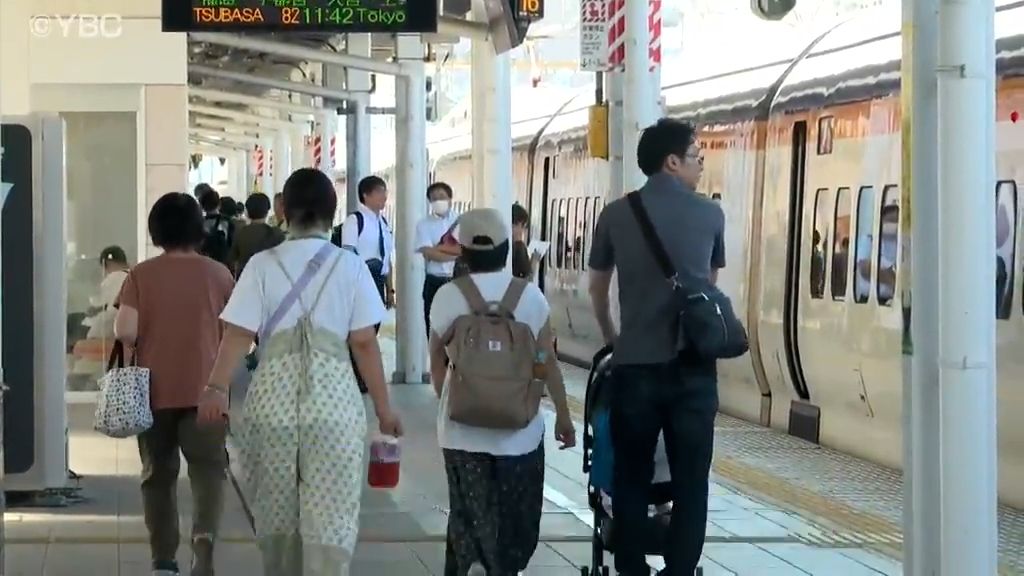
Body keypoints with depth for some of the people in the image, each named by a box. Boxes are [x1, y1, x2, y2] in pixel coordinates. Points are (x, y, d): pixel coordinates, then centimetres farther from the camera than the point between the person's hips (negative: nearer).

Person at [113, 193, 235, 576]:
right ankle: (204, 537, -26)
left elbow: (125, 332, -12)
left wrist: (145, 344, 9)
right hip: (205, 389, -1)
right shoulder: (218, 274, -1)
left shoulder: (142, 274, -3)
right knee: (208, 469, 0)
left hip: (154, 390, 1)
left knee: (158, 474, 12)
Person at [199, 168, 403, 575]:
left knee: (275, 511, 16)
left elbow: (238, 334, -6)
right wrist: (383, 407, 5)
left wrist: (217, 388, -11)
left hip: (273, 398, 2)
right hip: (333, 399, -1)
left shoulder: (262, 265, 4)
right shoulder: (350, 266, 3)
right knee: (330, 515, 0)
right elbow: (364, 343, 0)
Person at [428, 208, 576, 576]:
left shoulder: (447, 296, -4)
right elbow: (548, 361, 0)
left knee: (468, 521, 10)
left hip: (463, 429, 1)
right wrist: (563, 415, 12)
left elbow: (437, 363, 5)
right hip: (519, 431, 0)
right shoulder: (529, 295, -4)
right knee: (514, 526, 10)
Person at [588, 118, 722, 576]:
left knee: (631, 479, 10)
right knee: (690, 481, 4)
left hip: (635, 364, 1)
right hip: (693, 365, -1)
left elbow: (597, 288, 16)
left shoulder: (616, 215, 2)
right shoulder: (710, 214, 2)